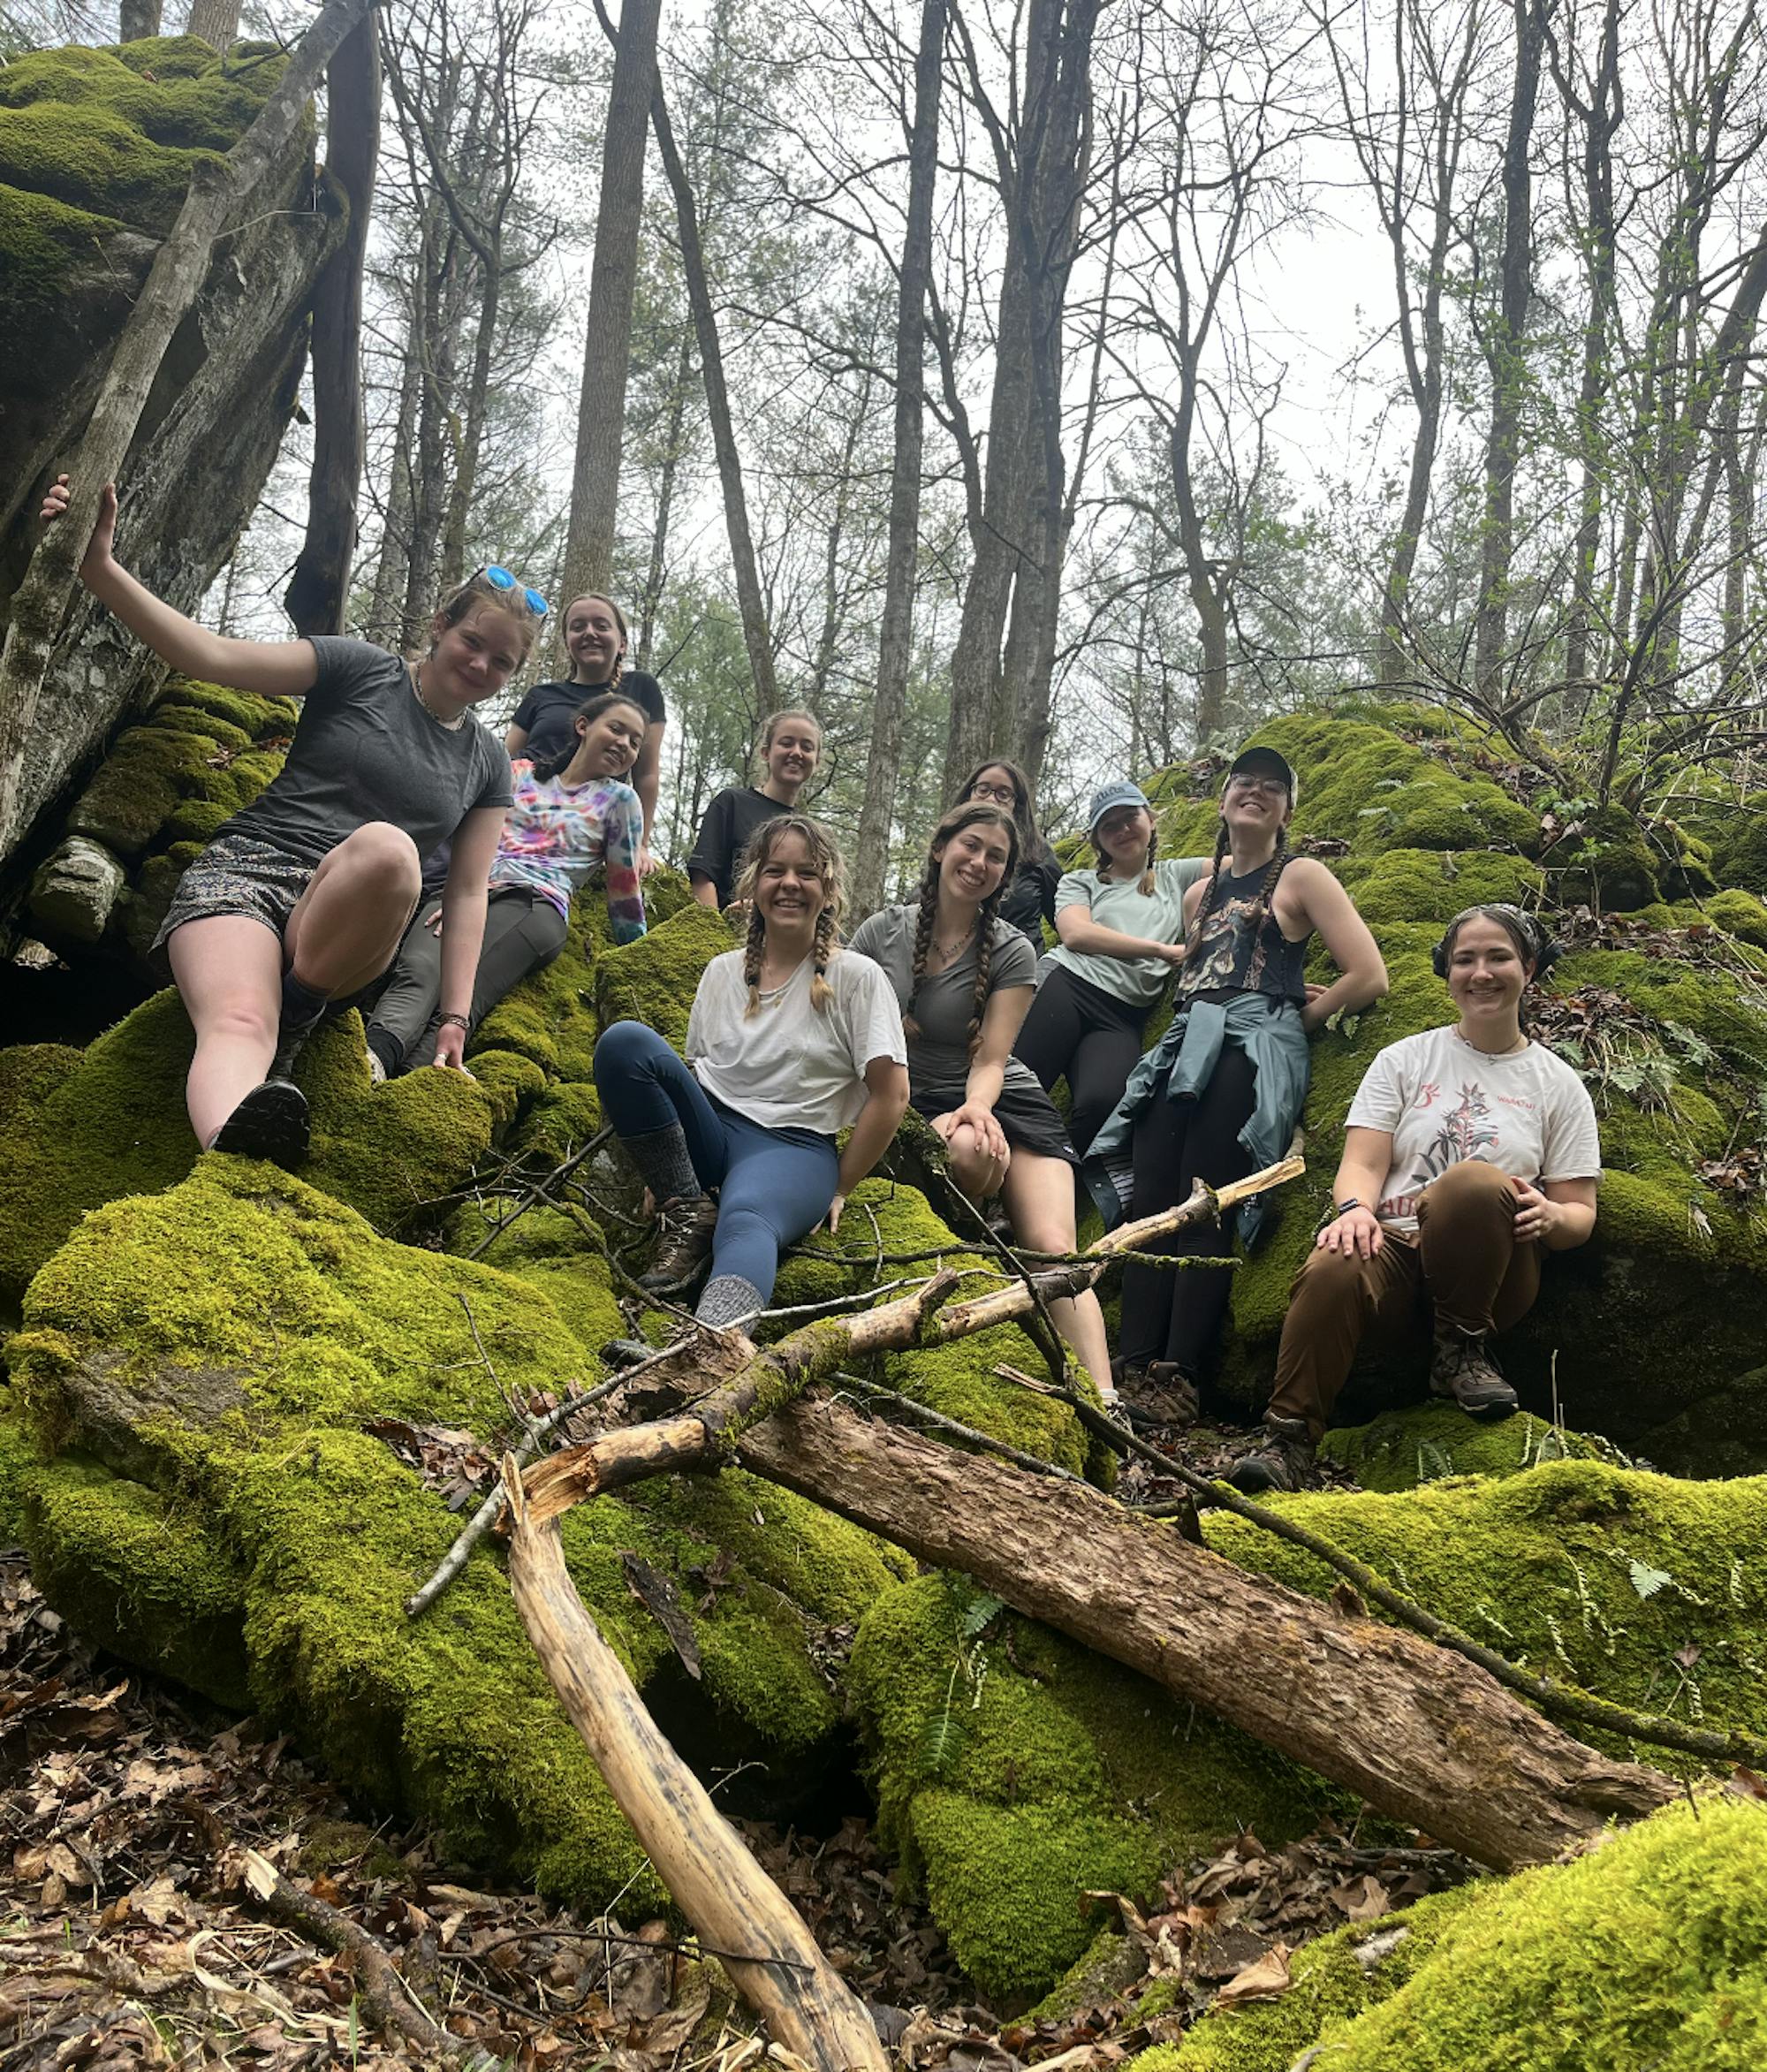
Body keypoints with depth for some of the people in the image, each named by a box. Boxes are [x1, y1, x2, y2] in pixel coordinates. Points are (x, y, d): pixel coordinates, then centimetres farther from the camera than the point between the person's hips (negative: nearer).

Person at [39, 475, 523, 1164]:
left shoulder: (487, 765, 17)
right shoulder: (359, 671, 7)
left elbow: (467, 893, 13)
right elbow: (213, 656, -3)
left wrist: (455, 1019, 2)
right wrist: (101, 570, -17)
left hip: (342, 941, 2)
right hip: (247, 872, -2)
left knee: (388, 848, -36)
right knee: (238, 1022, -37)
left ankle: (290, 1022, -22)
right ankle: (238, 1156, -67)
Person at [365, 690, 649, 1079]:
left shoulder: (618, 799, 23)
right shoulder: (520, 772, 28)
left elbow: (623, 888, 25)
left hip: (534, 904, -2)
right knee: (419, 970, -34)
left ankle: (409, 1084, -60)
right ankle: (373, 1056, -60)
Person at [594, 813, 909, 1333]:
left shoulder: (856, 978, 2)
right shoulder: (723, 972, 14)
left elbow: (891, 1096, 0)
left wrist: (837, 1189, -1)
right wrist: (663, 1175, 7)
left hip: (793, 1148, -4)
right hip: (707, 1137, 5)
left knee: (745, 1221, -40)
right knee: (623, 1040, -20)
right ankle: (690, 1212, -12)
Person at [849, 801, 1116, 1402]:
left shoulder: (1012, 953, 4)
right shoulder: (882, 931, 6)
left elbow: (990, 1060, -3)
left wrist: (975, 1106, -25)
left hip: (1002, 1100, 1)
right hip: (915, 1106, 0)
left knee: (1053, 1246, -23)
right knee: (968, 1151, -40)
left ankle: (1104, 1405, -33)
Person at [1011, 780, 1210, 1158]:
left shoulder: (1176, 875, 27)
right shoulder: (1081, 882, 21)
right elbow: (1076, 933, -1)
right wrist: (1161, 950, -5)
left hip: (1122, 1018, 0)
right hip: (1066, 987, 0)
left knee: (1103, 1104, -30)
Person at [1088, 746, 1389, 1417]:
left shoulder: (1301, 877, 7)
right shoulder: (1200, 894, 24)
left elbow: (1368, 977, -1)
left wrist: (1295, 1019, 3)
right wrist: (1185, 1028, 14)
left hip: (1251, 1052, -6)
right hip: (1184, 1048, 6)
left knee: (1204, 1211, -15)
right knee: (1147, 1205, -8)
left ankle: (1179, 1379, -16)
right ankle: (1134, 1373, -10)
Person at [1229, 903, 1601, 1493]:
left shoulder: (1557, 1084, 14)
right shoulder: (1403, 1059, 15)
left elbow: (1579, 1214, 12)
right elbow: (1362, 1163, 3)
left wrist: (1550, 1216, -14)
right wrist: (1355, 1208, -21)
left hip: (1487, 1280, 0)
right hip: (1393, 1248, 0)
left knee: (1474, 1180, -34)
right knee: (1333, 1268, -36)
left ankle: (1461, 1349, -12)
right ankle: (1289, 1442, -29)